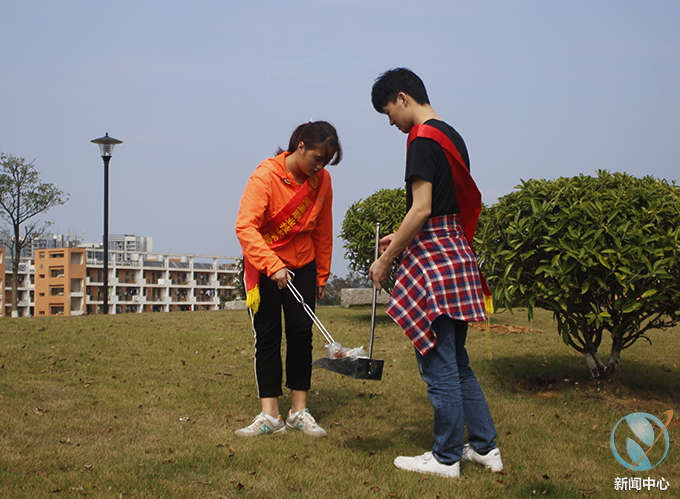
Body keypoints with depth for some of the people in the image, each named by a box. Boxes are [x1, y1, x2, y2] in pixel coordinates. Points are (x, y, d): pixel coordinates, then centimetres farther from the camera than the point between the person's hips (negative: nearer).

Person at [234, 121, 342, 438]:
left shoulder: (322, 181, -5)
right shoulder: (266, 174, -20)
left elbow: (322, 232, 6)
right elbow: (245, 226, -30)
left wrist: (322, 276, 10)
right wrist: (273, 266, -39)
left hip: (302, 266, 3)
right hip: (262, 266, -3)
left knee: (301, 334, -1)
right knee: (267, 336, -3)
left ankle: (299, 412, 7)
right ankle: (270, 415, 0)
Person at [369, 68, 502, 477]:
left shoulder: (423, 140, -12)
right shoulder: (452, 137, 18)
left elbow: (421, 209, -19)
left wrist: (386, 259, -11)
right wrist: (402, 238, 22)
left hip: (433, 259, -10)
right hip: (458, 254, 10)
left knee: (439, 363, -2)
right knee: (457, 360, 16)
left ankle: (447, 458, 7)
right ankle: (485, 446, 21)